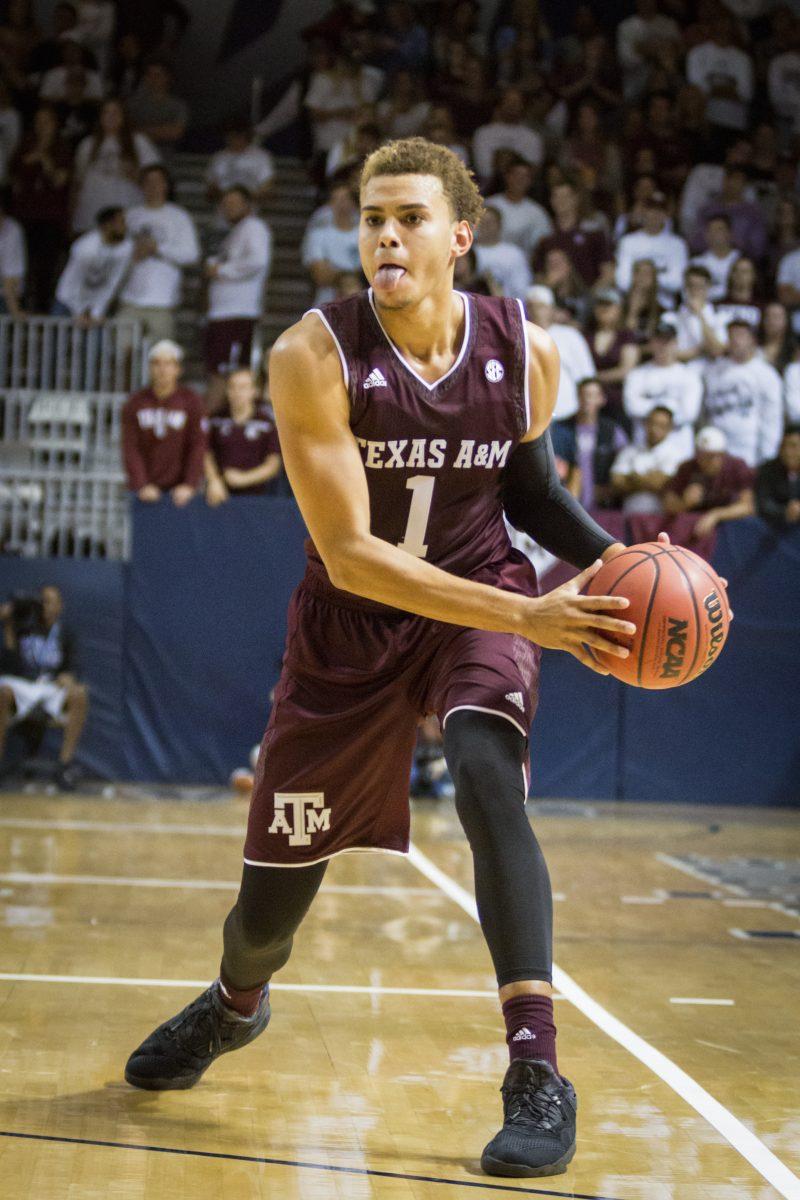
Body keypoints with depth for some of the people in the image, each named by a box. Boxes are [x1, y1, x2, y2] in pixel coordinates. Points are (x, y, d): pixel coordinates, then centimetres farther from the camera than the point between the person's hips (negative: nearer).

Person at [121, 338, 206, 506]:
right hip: (146, 492, 1)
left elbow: (198, 446, -5)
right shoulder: (135, 403, 4)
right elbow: (130, 448, -1)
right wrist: (141, 485, -13)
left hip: (179, 491, -1)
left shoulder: (191, 402, 0)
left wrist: (190, 485, -15)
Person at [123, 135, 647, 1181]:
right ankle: (235, 1004, 46)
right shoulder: (315, 356, -23)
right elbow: (350, 554, -27)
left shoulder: (525, 353, -12)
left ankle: (538, 1075, -27)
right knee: (271, 908, 8)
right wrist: (528, 615, -35)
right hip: (351, 623, -1)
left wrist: (617, 557, -9)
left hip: (481, 597, 1)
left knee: (488, 780, -31)